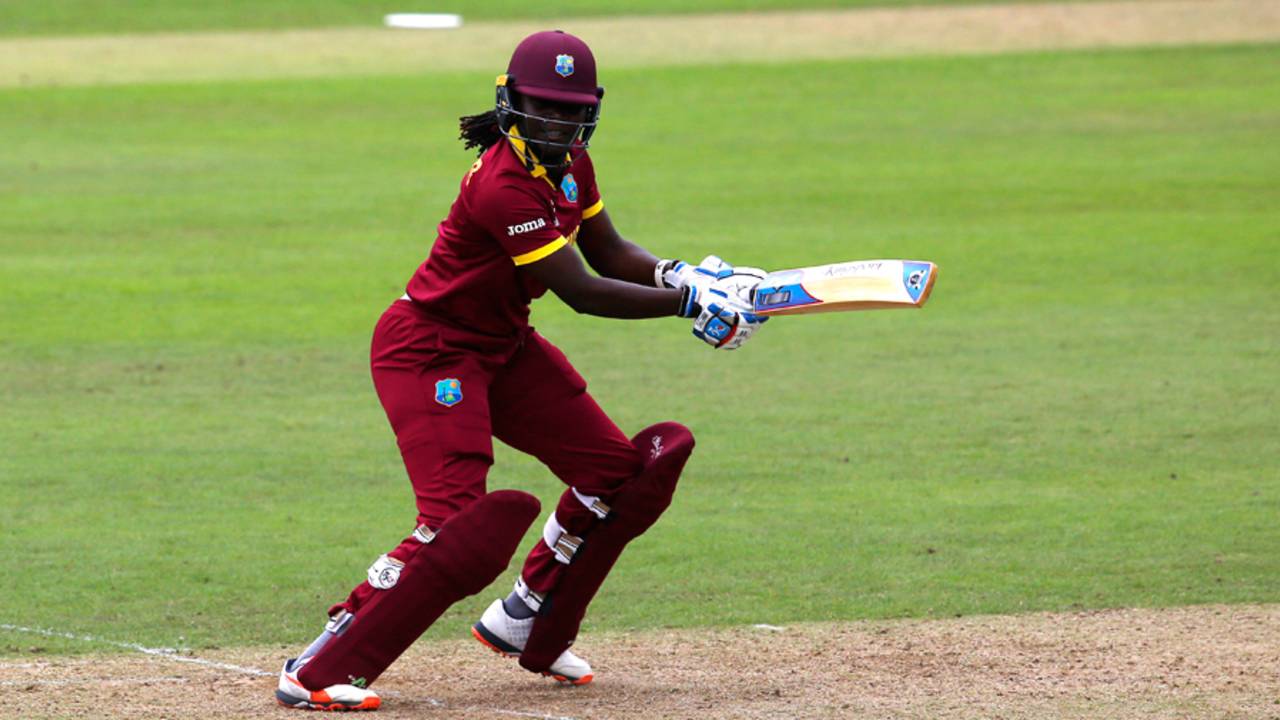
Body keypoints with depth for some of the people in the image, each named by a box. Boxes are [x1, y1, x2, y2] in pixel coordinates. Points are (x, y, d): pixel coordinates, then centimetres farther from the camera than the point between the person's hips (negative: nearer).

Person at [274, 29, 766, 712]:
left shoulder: (568, 164, 2)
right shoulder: (503, 185, -28)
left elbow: (609, 253, 11)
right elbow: (583, 292, -27)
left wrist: (683, 273, -8)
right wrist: (691, 302, -23)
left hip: (503, 348, 10)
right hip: (429, 355, -10)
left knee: (620, 472, 10)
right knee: (458, 521, -24)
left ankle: (526, 627, 25)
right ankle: (318, 670, -19)